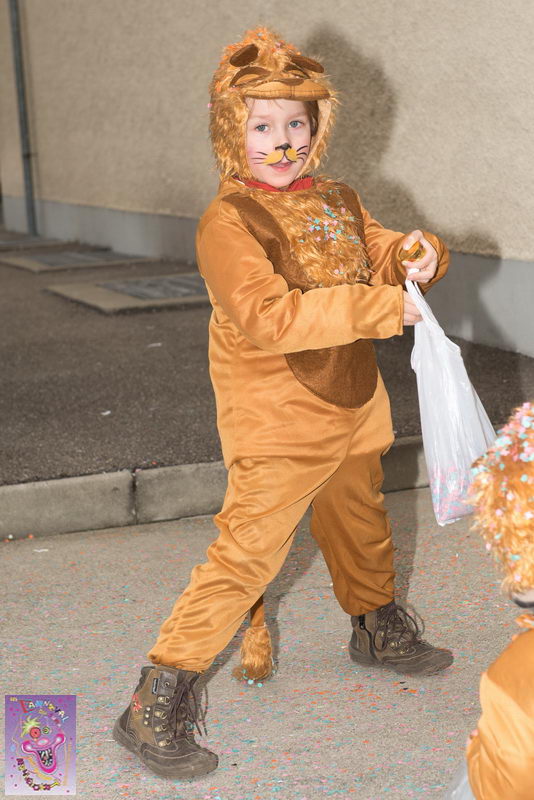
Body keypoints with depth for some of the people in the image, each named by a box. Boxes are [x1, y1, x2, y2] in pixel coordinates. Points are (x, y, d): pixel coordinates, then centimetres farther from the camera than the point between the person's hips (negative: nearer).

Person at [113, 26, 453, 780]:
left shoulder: (339, 201, 6)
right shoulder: (228, 222, -19)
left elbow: (380, 257, 16)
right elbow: (266, 318, -32)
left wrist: (414, 254, -10)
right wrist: (379, 306, -33)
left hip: (352, 410, 8)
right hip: (277, 427, -8)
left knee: (361, 527, 27)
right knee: (245, 555, -10)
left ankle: (379, 628, 54)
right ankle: (158, 702, 0)